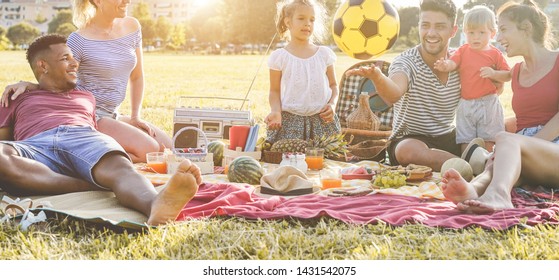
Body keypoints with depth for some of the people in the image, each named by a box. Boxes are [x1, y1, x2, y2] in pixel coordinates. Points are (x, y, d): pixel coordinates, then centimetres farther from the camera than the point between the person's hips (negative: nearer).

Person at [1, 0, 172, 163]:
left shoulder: (131, 27, 4)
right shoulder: (80, 40, -14)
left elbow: (137, 77, 12)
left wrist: (135, 116, 5)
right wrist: (26, 84, -23)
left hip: (112, 115, 7)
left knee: (169, 147, 0)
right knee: (150, 151, -20)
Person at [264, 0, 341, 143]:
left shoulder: (325, 53, 7)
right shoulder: (279, 56, 0)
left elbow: (333, 84, 15)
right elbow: (275, 90, 5)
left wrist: (332, 104, -4)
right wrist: (276, 111, -13)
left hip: (322, 120, 2)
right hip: (290, 120, -2)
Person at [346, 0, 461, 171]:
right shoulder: (406, 62, -15)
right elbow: (394, 94, -38)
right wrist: (378, 78, -59)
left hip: (449, 138, 5)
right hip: (409, 139, -5)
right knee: (410, 151, -39)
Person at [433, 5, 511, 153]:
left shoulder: (495, 54, 0)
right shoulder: (463, 51, 4)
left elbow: (508, 75, 0)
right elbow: (452, 62, -12)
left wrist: (493, 73, -19)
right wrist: (445, 65, -35)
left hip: (488, 104, -2)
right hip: (466, 104, 2)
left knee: (487, 141, 3)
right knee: (465, 141, 5)